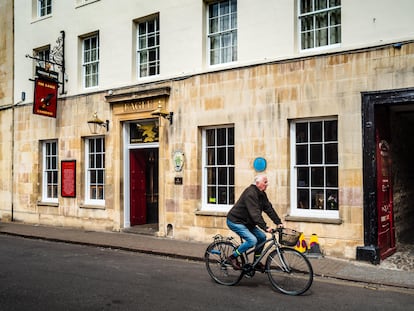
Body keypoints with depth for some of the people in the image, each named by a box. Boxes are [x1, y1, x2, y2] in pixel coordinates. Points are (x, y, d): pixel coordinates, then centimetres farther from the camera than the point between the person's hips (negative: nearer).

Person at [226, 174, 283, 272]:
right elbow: (255, 213, -31)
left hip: (246, 222, 10)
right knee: (252, 240, -23)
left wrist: (278, 222, -5)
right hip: (235, 221, -10)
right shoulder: (250, 193, -24)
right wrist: (265, 227, -35)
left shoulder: (262, 194, 6)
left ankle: (256, 263, 16)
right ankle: (232, 257, -6)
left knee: (262, 237, 2)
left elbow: (269, 208, 4)